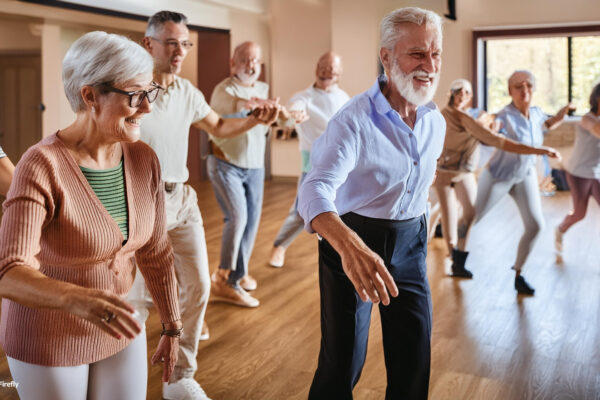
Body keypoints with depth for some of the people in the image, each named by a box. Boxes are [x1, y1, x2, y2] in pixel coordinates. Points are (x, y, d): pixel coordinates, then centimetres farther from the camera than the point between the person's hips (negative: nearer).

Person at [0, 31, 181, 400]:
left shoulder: (144, 160, -8)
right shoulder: (43, 167, -25)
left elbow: (156, 250, 1)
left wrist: (172, 327, 7)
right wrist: (76, 299, -51)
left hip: (118, 331, 5)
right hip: (48, 340, -5)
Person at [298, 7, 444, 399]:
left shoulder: (436, 122, 0)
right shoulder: (354, 120, -22)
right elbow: (315, 190, -35)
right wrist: (348, 244, -54)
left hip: (410, 243, 6)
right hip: (352, 240, -5)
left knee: (414, 362, 9)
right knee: (343, 363, 0)